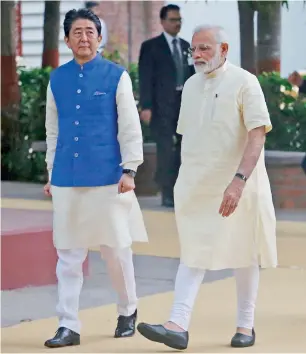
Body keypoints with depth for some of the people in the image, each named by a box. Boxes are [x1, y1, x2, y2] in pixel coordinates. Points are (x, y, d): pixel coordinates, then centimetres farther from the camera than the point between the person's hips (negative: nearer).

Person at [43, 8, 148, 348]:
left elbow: (130, 127, -3)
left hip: (107, 178, -3)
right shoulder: (57, 79, 7)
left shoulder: (116, 76, -2)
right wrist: (51, 174, 14)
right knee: (68, 253, 2)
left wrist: (129, 170, -9)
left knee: (116, 248, 7)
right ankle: (68, 326, 6)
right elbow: (53, 131, 14)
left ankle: (127, 311, 28)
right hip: (67, 179, 3)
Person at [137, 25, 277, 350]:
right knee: (193, 253, -3)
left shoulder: (244, 83, -10)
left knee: (243, 253, 7)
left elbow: (257, 136, -18)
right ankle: (178, 326, -11)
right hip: (194, 187, 5)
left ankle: (245, 324, 18)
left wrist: (239, 180, -29)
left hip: (237, 187, -5)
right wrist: (185, 182, 16)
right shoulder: (191, 85, 10)